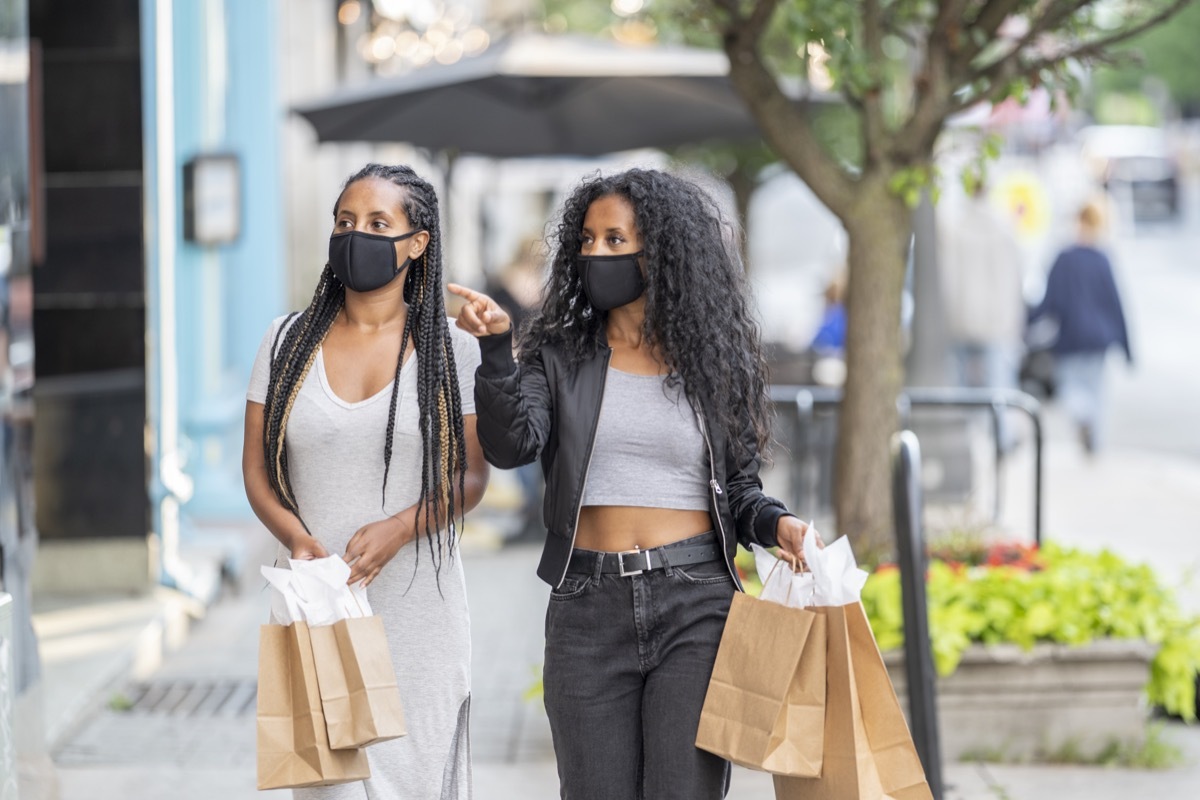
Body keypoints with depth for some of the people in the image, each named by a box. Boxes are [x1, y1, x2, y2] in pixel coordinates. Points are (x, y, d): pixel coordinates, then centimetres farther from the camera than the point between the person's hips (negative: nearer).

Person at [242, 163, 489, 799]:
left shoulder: (450, 349, 2)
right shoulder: (289, 341, 7)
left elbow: (470, 477, 1)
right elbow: (257, 468, 7)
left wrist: (396, 530, -16)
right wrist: (297, 537, -12)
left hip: (415, 600, -1)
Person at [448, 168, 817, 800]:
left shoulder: (713, 361, 7)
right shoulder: (559, 357, 7)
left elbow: (738, 487, 12)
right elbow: (511, 445, -11)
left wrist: (775, 524, -8)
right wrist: (495, 350, -24)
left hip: (695, 605, -1)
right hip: (589, 610, 1)